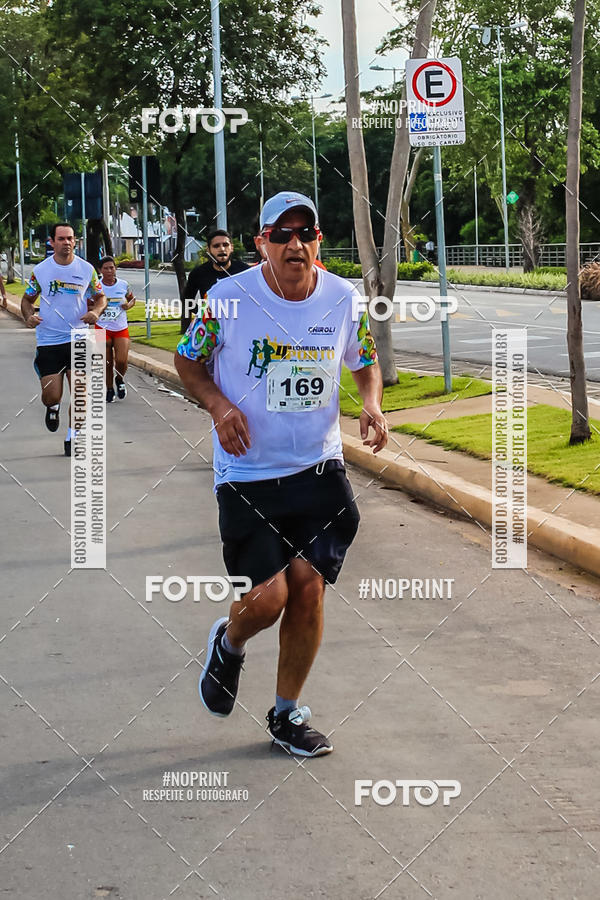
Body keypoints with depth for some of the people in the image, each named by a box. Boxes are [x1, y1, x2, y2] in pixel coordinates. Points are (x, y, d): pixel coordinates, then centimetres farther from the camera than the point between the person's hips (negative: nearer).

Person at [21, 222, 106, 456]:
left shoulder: (86, 269, 0)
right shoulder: (40, 270, -1)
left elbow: (100, 297, 13)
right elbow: (27, 299, 12)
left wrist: (95, 311, -9)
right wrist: (29, 316, -9)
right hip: (48, 341, 0)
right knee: (51, 395, -4)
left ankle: (72, 438, 10)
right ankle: (53, 408, 35)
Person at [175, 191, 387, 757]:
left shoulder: (343, 298, -1)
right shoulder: (229, 298, -10)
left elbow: (365, 362, 16)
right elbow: (187, 361, 4)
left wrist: (371, 403, -5)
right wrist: (219, 406, -14)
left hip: (318, 467, 3)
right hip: (247, 474, -3)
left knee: (308, 588, -2)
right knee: (268, 597, -12)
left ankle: (287, 716, 19)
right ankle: (227, 644, 26)